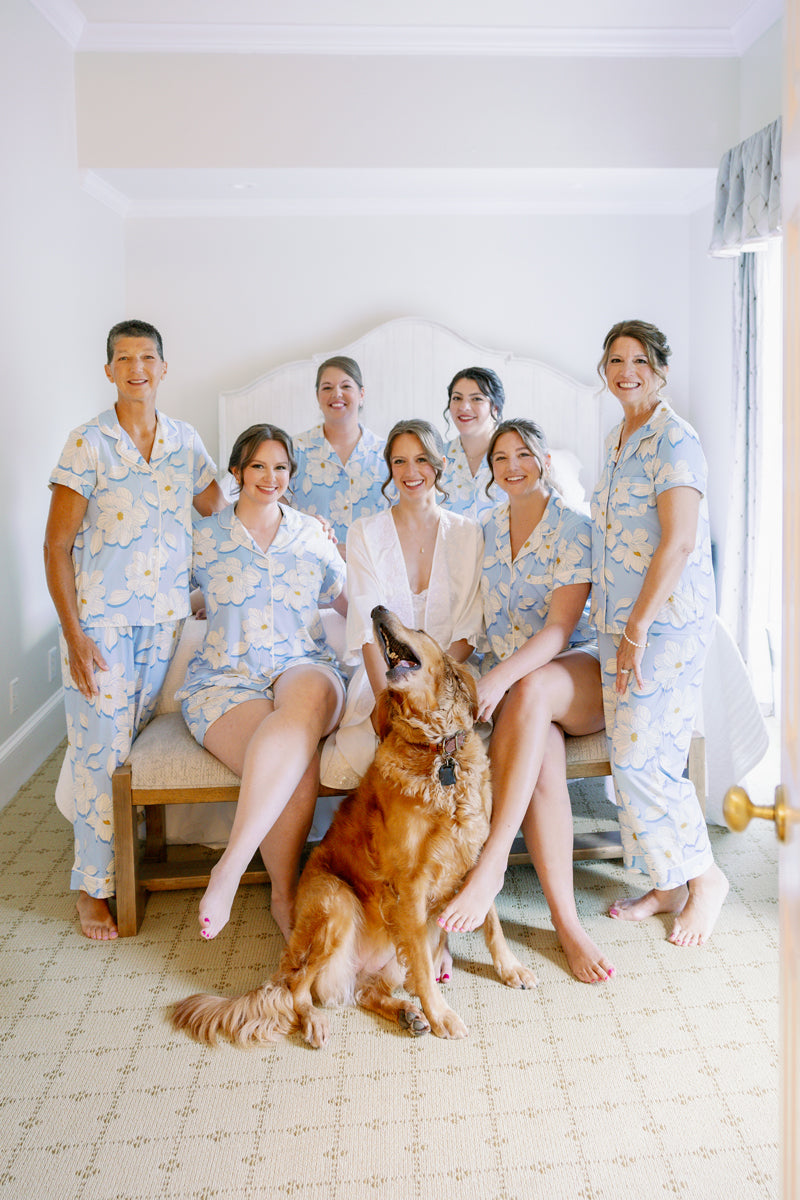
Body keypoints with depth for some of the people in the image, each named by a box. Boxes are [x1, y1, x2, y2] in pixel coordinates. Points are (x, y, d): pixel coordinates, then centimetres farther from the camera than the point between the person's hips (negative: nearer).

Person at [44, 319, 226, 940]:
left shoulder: (185, 440, 7)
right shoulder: (88, 443, -6)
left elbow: (220, 515, 18)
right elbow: (57, 545, -7)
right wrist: (73, 634, -12)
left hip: (167, 616, 4)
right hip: (102, 621, -3)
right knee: (102, 752, -2)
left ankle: (133, 863, 25)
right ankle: (92, 885, 12)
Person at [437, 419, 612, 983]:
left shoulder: (574, 528, -4)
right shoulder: (487, 531, 12)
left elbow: (560, 626, -15)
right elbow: (478, 618, 17)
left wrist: (501, 678, -29)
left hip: (577, 668, -3)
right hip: (507, 678, 3)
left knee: (530, 692, -39)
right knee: (541, 754, -31)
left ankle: (491, 865, -42)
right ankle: (567, 921, -29)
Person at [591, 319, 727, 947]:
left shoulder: (674, 438, -11)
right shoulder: (617, 441, 16)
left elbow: (679, 541, -20)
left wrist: (637, 628, -20)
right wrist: (621, 628, 17)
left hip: (668, 619, -8)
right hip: (621, 620, 8)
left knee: (642, 757, -8)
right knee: (632, 755, 9)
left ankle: (705, 876, 13)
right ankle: (669, 884, 22)